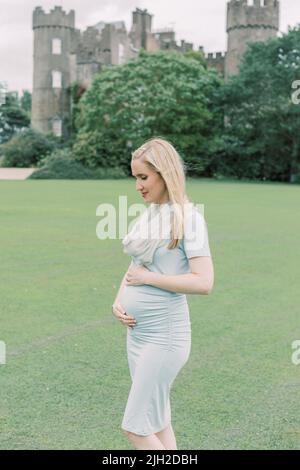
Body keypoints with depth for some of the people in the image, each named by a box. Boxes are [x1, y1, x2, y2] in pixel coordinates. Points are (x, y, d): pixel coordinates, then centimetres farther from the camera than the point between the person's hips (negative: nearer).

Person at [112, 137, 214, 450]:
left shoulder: (188, 218, -14)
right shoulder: (149, 214, 9)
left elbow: (203, 283, -21)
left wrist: (149, 277, -16)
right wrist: (118, 302, 0)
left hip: (164, 336, -8)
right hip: (137, 332, 8)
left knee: (135, 427, -3)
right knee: (157, 424, 16)